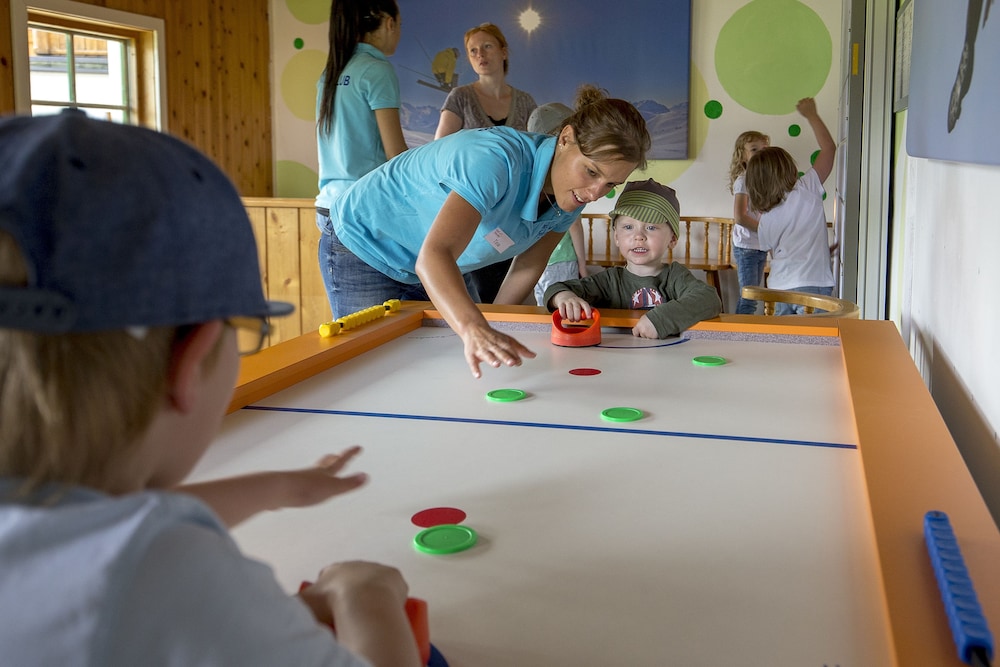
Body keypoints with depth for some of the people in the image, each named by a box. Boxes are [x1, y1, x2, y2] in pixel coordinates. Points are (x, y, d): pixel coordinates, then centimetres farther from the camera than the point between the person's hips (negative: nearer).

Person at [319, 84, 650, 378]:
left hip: (440, 272, 7)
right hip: (364, 249, -7)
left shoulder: (569, 197, -14)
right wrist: (474, 329, -66)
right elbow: (433, 256, -50)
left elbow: (528, 267, -2)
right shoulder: (497, 159, -38)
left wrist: (491, 333, -2)